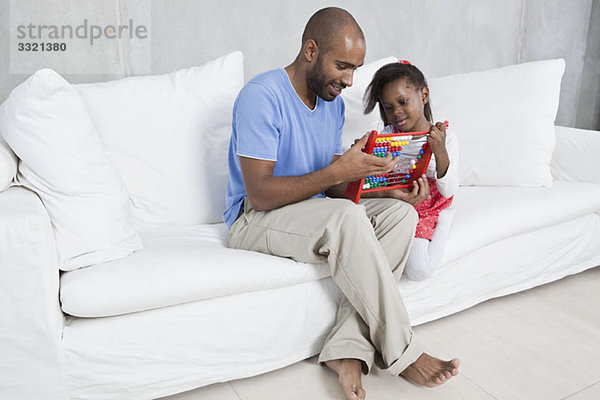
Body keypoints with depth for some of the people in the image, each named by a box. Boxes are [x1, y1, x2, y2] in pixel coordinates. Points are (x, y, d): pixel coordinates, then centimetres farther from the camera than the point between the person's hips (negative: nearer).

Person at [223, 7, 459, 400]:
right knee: (346, 216, -35)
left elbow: (335, 187, 9)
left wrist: (387, 189, -9)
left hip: (316, 213, 8)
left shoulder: (333, 102, 8)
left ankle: (349, 348, -23)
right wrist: (338, 171, -29)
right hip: (254, 219, -8)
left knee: (401, 213, -14)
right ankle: (401, 352, -20)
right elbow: (259, 194, -24)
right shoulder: (262, 96, -17)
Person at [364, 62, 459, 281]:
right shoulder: (387, 135, 3)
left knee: (418, 269, -22)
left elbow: (449, 191, -14)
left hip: (423, 212, -2)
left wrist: (440, 153, -30)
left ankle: (443, 222, 6)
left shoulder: (444, 138, -7)